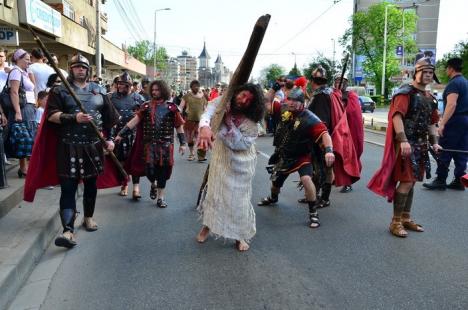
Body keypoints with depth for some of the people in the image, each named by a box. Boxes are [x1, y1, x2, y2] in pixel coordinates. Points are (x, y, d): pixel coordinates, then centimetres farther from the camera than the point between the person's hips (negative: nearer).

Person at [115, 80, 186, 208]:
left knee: (162, 170, 3)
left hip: (165, 144, -1)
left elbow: (179, 126, 4)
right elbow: (134, 121, -2)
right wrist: (121, 133, -9)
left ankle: (161, 198, 17)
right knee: (149, 168, -9)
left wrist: (182, 143, -1)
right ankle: (153, 184, 27)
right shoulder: (146, 106, 4)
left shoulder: (171, 108, 1)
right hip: (149, 143, 1)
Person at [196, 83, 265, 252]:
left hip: (241, 164, -1)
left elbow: (240, 144, -23)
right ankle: (207, 225, 35)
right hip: (220, 159, 1)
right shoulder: (222, 103, -17)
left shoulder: (251, 122, -16)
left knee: (239, 197, 2)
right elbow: (208, 112, -39)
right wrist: (205, 127, -63)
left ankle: (240, 235, 21)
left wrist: (229, 123, -32)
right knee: (213, 191, 10)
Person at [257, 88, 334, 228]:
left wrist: (329, 150, -51)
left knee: (306, 179, -31)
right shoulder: (284, 110, -9)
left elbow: (324, 133, -35)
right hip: (283, 156, 6)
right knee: (275, 181, 22)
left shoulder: (309, 118, -26)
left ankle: (313, 213, -13)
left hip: (301, 157, -5)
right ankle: (273, 198, 59)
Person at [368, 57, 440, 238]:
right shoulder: (405, 92, -10)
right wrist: (403, 140, -29)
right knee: (406, 181, -10)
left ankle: (406, 218, 24)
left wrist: (434, 142, 11)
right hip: (406, 144, -8)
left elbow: (431, 122, 23)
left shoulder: (429, 98, 17)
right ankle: (395, 222, 0)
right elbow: (397, 116, -20)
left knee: (411, 182, 13)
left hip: (421, 145, 8)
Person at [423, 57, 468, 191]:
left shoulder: (453, 83, -12)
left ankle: (440, 180, 1)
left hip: (455, 121, -9)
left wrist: (442, 124, -27)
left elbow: (451, 104, -24)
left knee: (444, 152, -3)